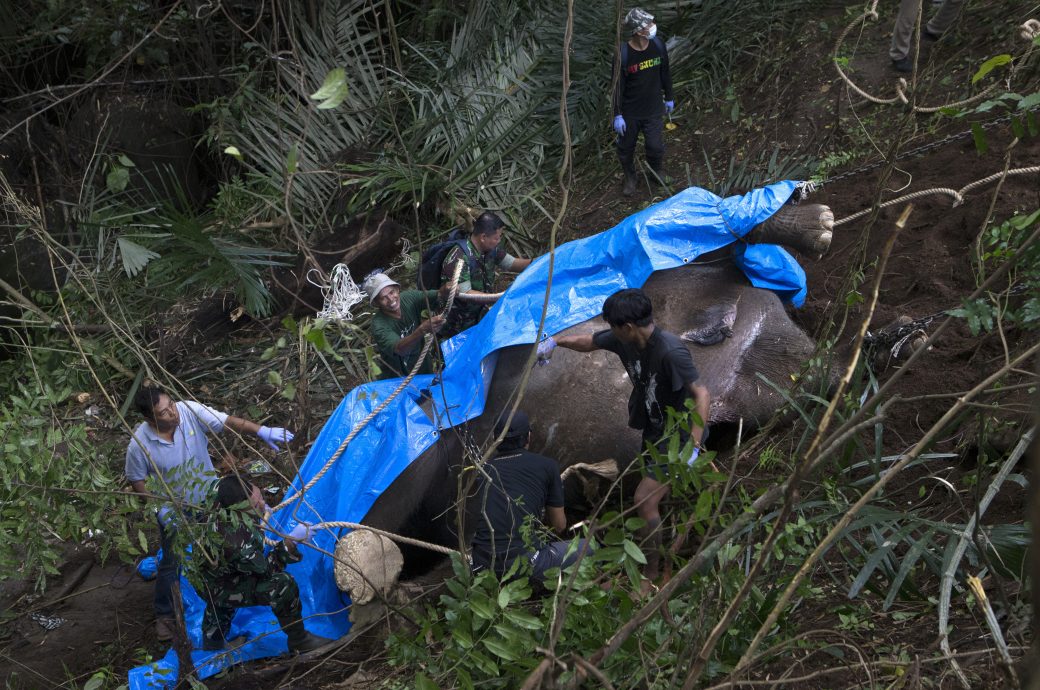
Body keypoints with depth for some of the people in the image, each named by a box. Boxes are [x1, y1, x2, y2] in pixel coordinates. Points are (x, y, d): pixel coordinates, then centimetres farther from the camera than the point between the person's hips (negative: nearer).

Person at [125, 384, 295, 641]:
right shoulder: (140, 444, -27)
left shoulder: (190, 411, -26)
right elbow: (136, 480, -12)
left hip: (208, 496, 3)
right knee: (171, 562, 7)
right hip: (174, 509, -3)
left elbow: (228, 421, -28)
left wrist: (262, 431, -41)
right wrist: (158, 508, -20)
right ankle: (164, 615, 29)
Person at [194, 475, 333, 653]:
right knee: (281, 585, -23)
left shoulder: (219, 507, -22)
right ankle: (299, 641, -3)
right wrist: (290, 542, -29)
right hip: (216, 589, -8)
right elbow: (265, 569, -26)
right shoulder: (237, 542, -43)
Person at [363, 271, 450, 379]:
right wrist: (423, 329, -63)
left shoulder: (409, 297, -17)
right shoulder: (379, 325, -30)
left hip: (424, 369, 4)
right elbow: (399, 349, -45)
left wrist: (446, 290, -57)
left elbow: (438, 297, -31)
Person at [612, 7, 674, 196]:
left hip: (654, 109, 2)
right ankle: (630, 177, 39)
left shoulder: (658, 45, -11)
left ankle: (657, 170, 41)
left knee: (656, 146, 9)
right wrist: (617, 115, -11)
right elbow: (617, 85, -13)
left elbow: (665, 73, 5)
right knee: (626, 147, 13)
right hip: (630, 112, -2)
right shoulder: (623, 54, -23)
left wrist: (669, 98, 13)